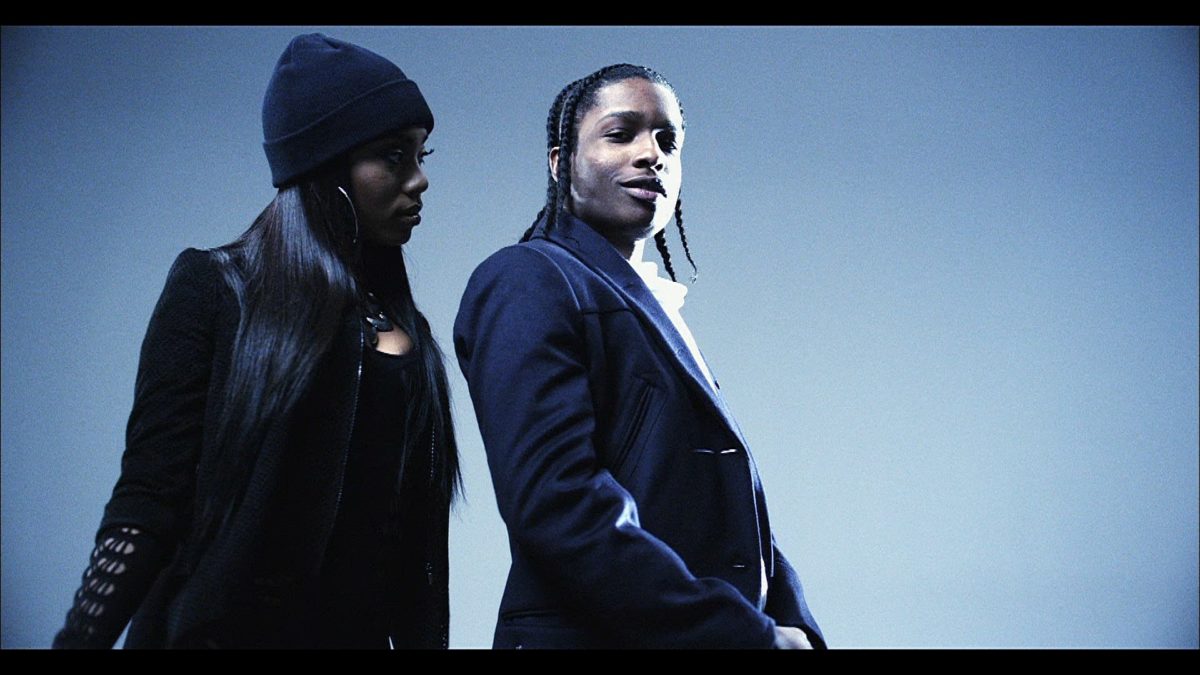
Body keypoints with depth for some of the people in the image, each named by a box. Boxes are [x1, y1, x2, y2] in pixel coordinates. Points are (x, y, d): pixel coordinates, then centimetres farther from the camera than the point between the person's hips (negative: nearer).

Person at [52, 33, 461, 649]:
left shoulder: (405, 327, 10)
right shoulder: (215, 289, -6)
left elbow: (417, 530, 10)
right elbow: (147, 503, -11)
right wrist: (80, 636, -22)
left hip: (365, 630, 5)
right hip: (227, 627, -5)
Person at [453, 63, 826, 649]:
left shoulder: (657, 310, 16)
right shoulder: (528, 280, -10)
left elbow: (728, 510, 12)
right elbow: (557, 503, -22)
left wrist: (794, 626, -5)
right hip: (588, 634, -8)